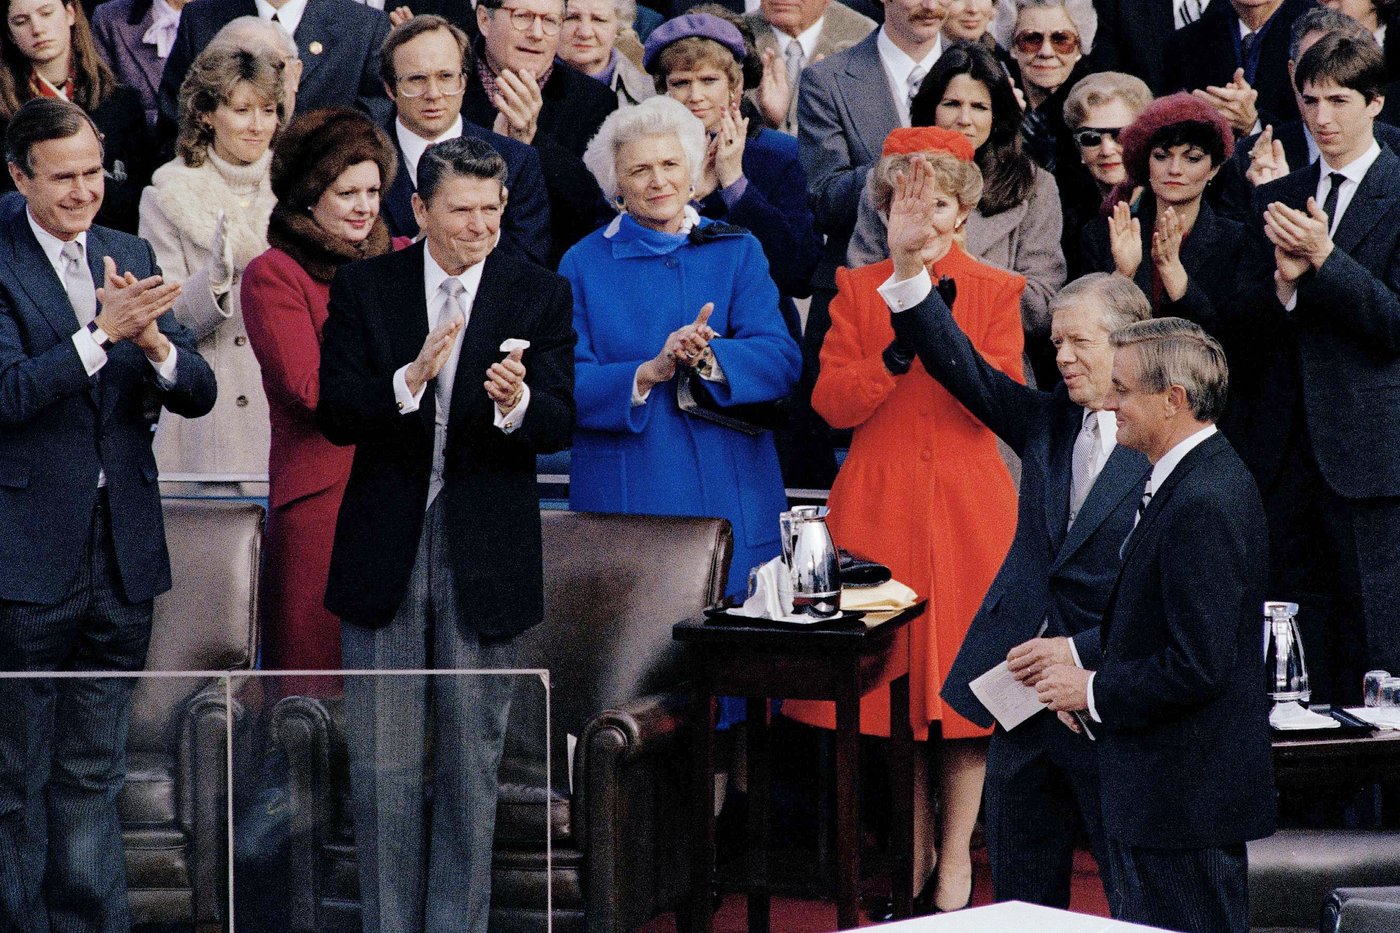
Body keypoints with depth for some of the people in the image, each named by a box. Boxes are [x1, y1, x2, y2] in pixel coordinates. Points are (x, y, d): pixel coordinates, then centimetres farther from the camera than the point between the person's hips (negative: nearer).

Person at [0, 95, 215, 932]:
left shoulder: (131, 257, 9)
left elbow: (198, 393, 5)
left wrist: (154, 339, -15)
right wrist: (101, 333, -26)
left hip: (123, 552, 5)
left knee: (93, 776, 13)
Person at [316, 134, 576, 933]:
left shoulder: (540, 295, 1)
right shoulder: (365, 287, 2)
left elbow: (560, 424, -6)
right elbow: (335, 415, -5)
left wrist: (518, 404, -29)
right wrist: (410, 381, -23)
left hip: (487, 558, 0)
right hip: (385, 554, 0)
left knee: (473, 763, 7)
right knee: (382, 767, 3)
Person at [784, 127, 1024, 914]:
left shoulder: (996, 292, 6)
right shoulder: (857, 290, 9)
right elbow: (832, 403, -2)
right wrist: (898, 349, -16)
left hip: (967, 508, -1)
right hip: (876, 503, 1)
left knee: (962, 671, -2)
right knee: (878, 672, 0)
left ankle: (956, 855, 7)